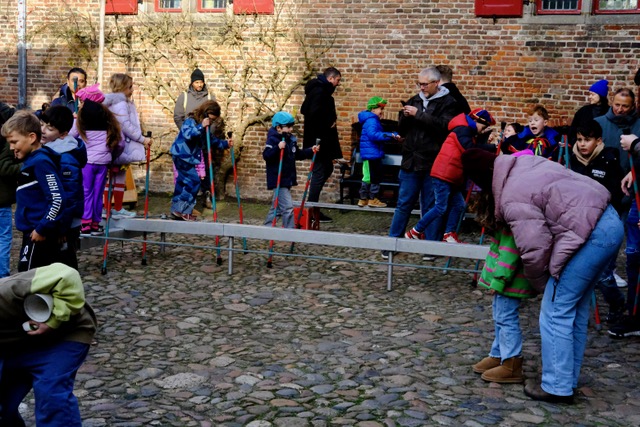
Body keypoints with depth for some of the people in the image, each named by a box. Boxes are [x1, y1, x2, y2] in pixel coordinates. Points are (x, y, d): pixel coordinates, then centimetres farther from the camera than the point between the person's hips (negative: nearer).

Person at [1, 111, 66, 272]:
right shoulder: (31, 160, 12)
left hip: (39, 235, -10)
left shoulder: (41, 162, -17)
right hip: (35, 232, 10)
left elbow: (58, 199, -23)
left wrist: (42, 229, -18)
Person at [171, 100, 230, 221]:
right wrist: (201, 127, -39)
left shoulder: (205, 127, 11)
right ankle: (182, 210, -6)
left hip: (188, 156, 10)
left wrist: (225, 144, 11)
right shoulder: (190, 121, -17)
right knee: (194, 181, -11)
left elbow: (211, 140, 21)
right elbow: (187, 134, -36)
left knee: (183, 182, 14)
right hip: (182, 155, -10)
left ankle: (176, 209, 23)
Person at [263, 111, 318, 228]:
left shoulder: (291, 140, 11)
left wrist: (311, 151, 15)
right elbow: (266, 156, -26)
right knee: (288, 207, -12)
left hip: (288, 179, 9)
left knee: (277, 206, 18)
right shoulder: (273, 140, -14)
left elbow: (298, 155, 24)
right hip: (278, 180, -9)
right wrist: (278, 148, -38)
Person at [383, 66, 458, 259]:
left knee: (431, 206, 4)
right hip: (411, 161, 4)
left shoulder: (448, 103, -2)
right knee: (404, 204, 9)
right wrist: (405, 117, -5)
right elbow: (402, 131, 16)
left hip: (433, 163, -4)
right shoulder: (414, 100, 14)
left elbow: (444, 126, -20)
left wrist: (419, 114, -21)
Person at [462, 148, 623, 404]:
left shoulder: (513, 201, -14)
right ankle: (568, 380, 28)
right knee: (576, 310, 17)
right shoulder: (524, 163, 12)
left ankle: (557, 388, 7)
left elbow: (535, 250, -14)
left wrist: (540, 284, 5)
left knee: (555, 312, -2)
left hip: (591, 235, -10)